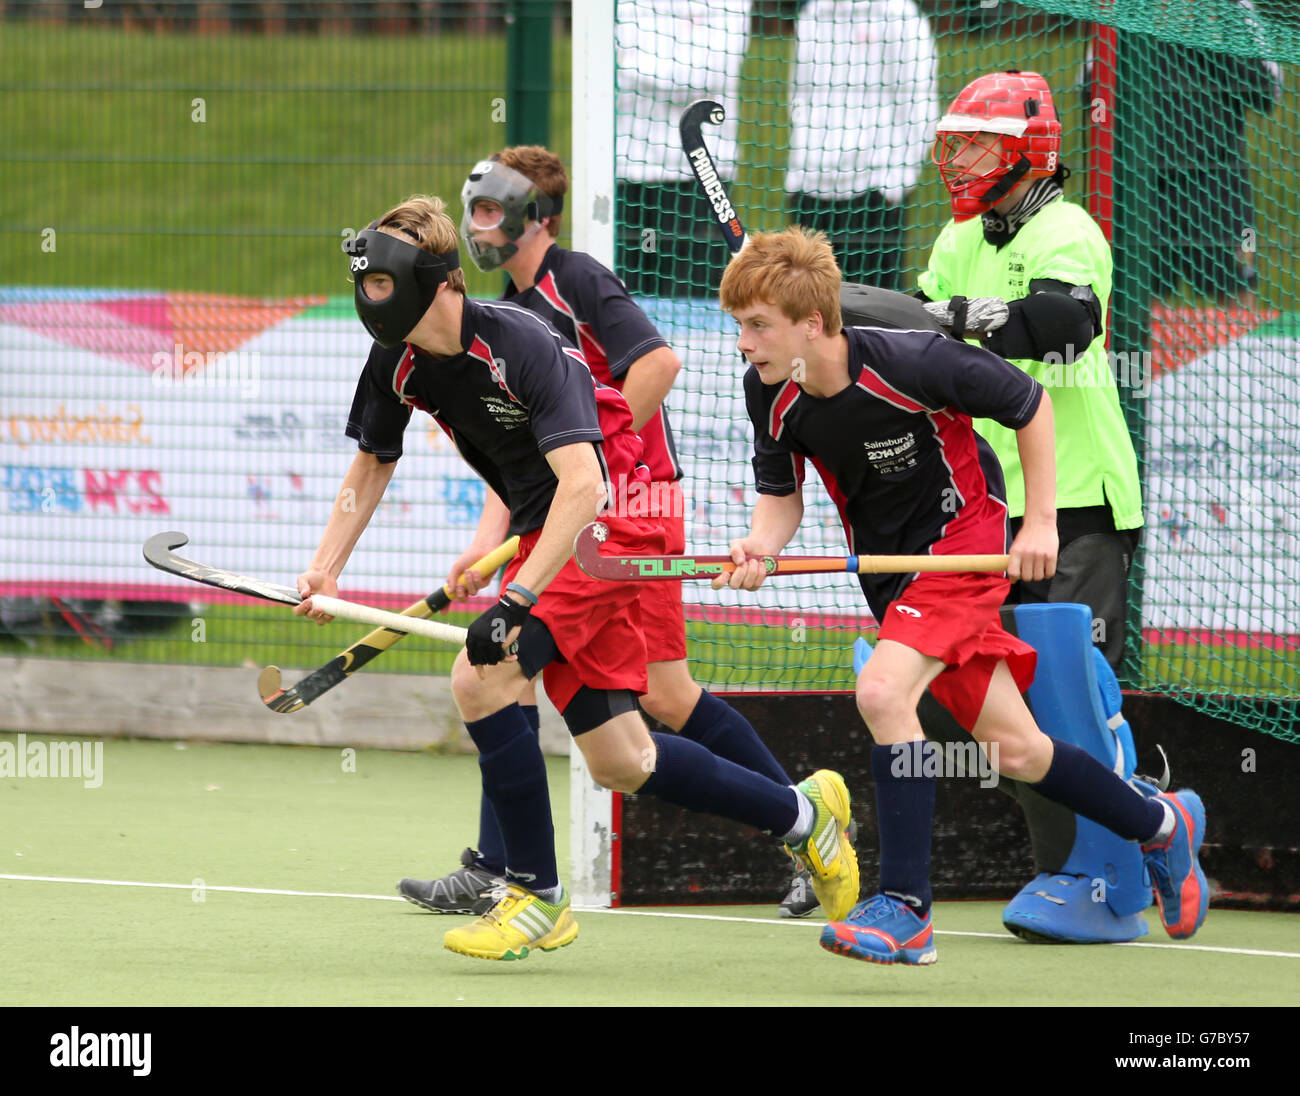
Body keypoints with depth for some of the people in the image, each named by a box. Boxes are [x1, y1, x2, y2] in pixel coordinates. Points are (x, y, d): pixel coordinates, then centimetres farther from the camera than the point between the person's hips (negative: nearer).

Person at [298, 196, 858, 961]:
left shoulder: (520, 345, -26)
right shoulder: (398, 363, -4)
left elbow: (581, 485, -33)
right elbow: (372, 466, 14)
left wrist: (519, 600, -40)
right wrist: (324, 570, 0)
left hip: (607, 522, -8)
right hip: (545, 531, 8)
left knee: (480, 680, -23)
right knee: (619, 764, 8)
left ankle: (538, 897, -11)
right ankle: (801, 813, 27)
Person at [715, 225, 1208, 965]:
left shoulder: (914, 364, -27)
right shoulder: (772, 392, -12)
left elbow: (1031, 403, -12)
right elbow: (782, 495, 2)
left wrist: (1041, 523, -12)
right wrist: (761, 548, -20)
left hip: (962, 539, -6)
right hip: (888, 567, 6)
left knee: (883, 690, -28)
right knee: (1014, 751, 10)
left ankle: (905, 911, -21)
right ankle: (1161, 824, 35)